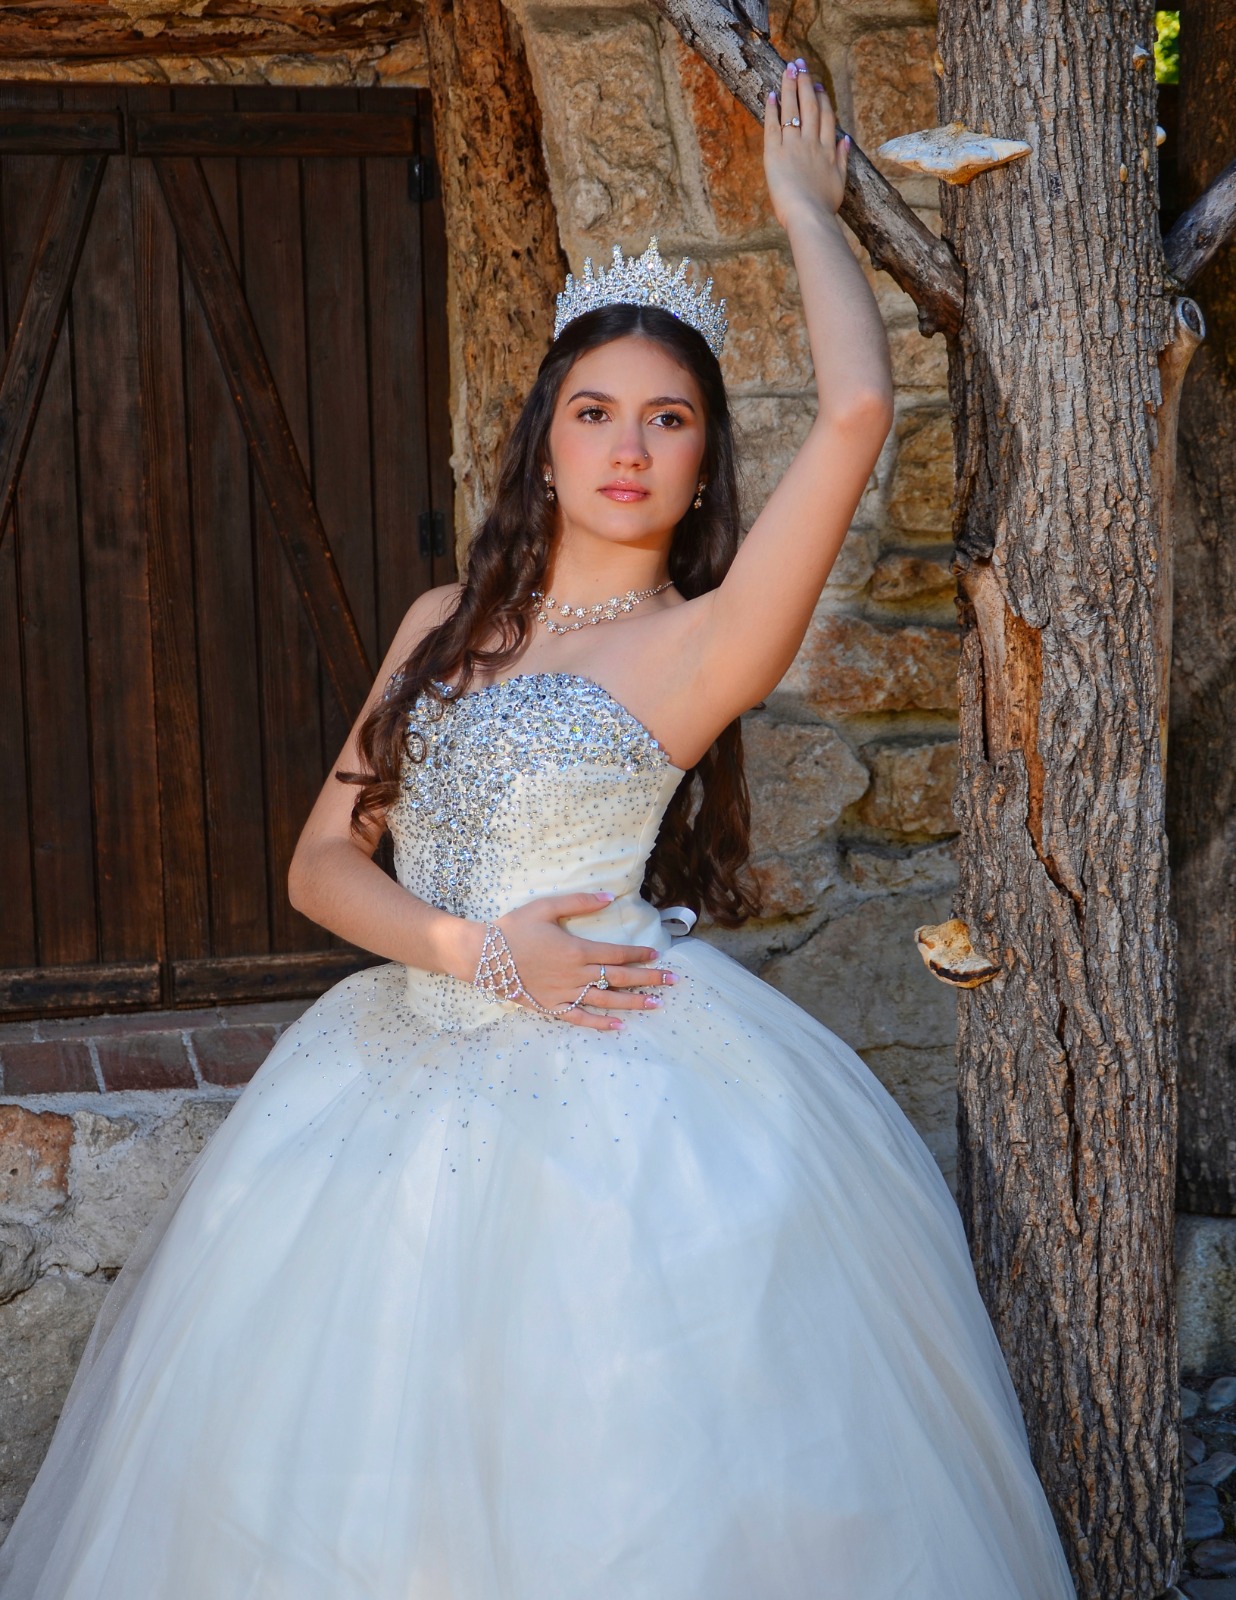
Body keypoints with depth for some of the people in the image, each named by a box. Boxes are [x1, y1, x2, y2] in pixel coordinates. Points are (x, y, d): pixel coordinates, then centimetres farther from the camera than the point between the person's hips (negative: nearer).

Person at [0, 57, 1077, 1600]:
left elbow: (856, 408, -17)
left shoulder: (703, 641, -5)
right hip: (412, 1063, 5)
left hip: (617, 1102, -5)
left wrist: (806, 206, 0)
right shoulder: (447, 622, 11)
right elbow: (323, 858, 9)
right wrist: (471, 948, -11)